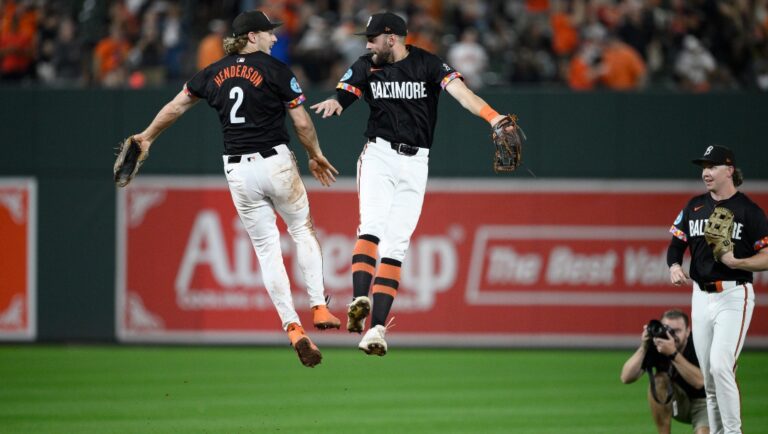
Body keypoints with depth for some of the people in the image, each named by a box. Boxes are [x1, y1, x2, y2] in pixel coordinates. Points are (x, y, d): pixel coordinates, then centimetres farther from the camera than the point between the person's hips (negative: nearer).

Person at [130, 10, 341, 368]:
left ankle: (293, 328, -7)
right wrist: (315, 157, 13)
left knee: (267, 249, 4)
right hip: (275, 161, -3)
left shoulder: (214, 74, 9)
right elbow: (302, 123, -5)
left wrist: (147, 137, 35)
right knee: (302, 230, 19)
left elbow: (175, 106, 20)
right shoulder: (275, 70, -5)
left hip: (237, 171, 3)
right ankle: (319, 308, 9)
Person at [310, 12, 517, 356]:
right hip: (379, 155, 1)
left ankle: (377, 328, -5)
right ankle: (360, 300, -37)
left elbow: (459, 91, -17)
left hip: (415, 163, 0)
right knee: (372, 228, -21)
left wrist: (491, 116, -34)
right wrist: (334, 104, -31)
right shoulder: (365, 68, 4)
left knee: (395, 246, -3)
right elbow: (341, 99, -5)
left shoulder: (427, 65, -3)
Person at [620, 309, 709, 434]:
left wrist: (673, 354, -46)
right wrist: (643, 348, -34)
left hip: (703, 401, -4)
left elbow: (699, 381, -40)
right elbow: (626, 378, -23)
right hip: (677, 403, 4)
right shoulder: (654, 346, -16)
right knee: (659, 380, -27)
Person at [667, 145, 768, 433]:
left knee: (720, 366, -20)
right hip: (701, 298, 6)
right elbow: (676, 244, 15)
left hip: (734, 296, -6)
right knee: (708, 376, 7)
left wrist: (735, 261, -24)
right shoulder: (694, 207, 12)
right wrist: (674, 265, -7)